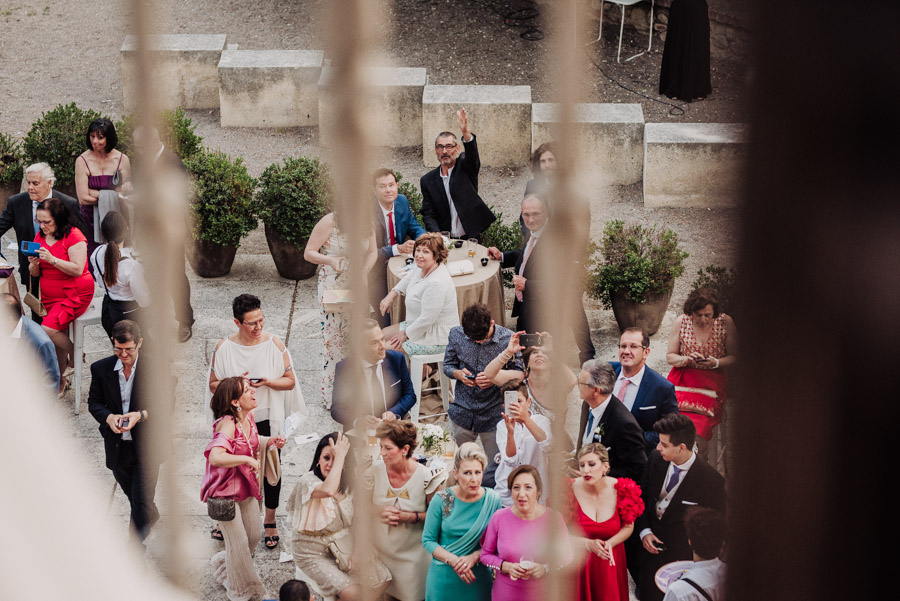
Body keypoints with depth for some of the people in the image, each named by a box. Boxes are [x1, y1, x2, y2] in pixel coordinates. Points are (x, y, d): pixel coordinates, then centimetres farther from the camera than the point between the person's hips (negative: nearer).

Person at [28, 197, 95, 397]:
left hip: (75, 294, -6)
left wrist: (52, 259, -28)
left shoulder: (73, 236, -14)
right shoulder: (40, 237, 6)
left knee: (49, 329, -24)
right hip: (49, 296, 6)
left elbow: (78, 270, -22)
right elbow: (35, 274, 8)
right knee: (59, 337, 3)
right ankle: (60, 381, 15)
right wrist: (34, 265, -15)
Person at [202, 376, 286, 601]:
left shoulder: (249, 417, -2)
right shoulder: (228, 424, -28)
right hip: (226, 491, -8)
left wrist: (270, 442, 1)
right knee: (239, 542, 2)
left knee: (254, 537, 15)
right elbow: (215, 457, -42)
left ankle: (222, 563, 44)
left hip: (247, 487, 8)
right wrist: (247, 459, -39)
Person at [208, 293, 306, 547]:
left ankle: (270, 521, 28)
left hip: (267, 419, 0)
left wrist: (268, 382, -21)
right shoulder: (224, 348, -7)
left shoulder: (274, 345, -8)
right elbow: (213, 385, -1)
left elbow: (290, 381, -2)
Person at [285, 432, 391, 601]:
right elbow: (328, 490, -43)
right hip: (313, 553, -6)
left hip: (344, 545, 6)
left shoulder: (348, 483, 0)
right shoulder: (308, 480, -19)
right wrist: (340, 454, -33)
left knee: (380, 581, -13)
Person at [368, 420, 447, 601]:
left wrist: (411, 517, -22)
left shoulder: (426, 477, -17)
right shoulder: (376, 470, -8)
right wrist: (380, 512, -15)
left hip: (413, 554, -3)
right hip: (383, 550, 3)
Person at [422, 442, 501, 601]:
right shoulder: (441, 500, -7)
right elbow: (428, 540, -3)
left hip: (478, 579, 1)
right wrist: (454, 561, -16)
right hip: (443, 577, 0)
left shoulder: (493, 500, -5)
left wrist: (475, 556, -17)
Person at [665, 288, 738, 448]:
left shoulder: (725, 322, -3)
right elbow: (670, 356, 8)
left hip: (712, 379, -1)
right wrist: (686, 359, -13)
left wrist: (716, 363, -15)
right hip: (683, 377, 1)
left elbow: (734, 357, 4)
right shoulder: (681, 322, 1)